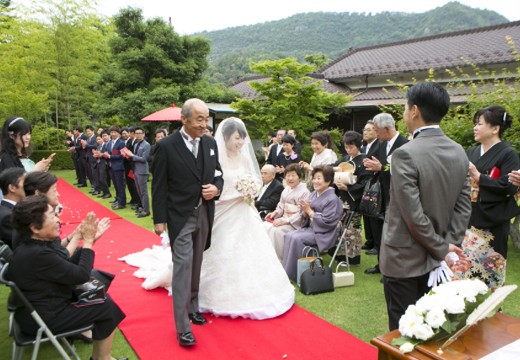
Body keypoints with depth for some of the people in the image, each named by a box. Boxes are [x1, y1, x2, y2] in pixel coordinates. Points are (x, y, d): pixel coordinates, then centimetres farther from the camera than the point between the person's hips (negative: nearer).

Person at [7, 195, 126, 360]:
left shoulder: (32, 246, -2)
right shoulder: (38, 254, -31)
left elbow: (69, 266, 3)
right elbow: (81, 275, -25)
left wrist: (89, 240, -6)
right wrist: (88, 241, -16)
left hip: (41, 305, 9)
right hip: (43, 317, -9)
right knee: (108, 307, -3)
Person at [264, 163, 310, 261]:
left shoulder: (304, 192, -11)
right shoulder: (286, 190, 13)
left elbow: (302, 214, -17)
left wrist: (286, 221, -23)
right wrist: (275, 212, 1)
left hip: (296, 223, -7)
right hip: (284, 218, 8)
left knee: (277, 230, -29)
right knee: (265, 226, -14)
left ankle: (278, 259, -13)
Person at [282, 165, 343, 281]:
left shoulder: (332, 199, -14)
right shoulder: (313, 195, 8)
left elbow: (326, 222, -20)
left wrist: (309, 211, -16)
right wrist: (305, 211, -10)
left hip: (323, 233, -8)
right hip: (310, 227, 8)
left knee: (296, 239, -25)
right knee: (288, 236, -12)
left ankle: (292, 273, -13)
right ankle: (286, 267, -7)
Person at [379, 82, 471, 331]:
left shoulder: (405, 154, -23)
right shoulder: (459, 153, 0)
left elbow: (413, 215, -23)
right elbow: (464, 207, 1)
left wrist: (444, 250, -11)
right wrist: (448, 246, -2)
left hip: (404, 260, -7)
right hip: (434, 261, 7)